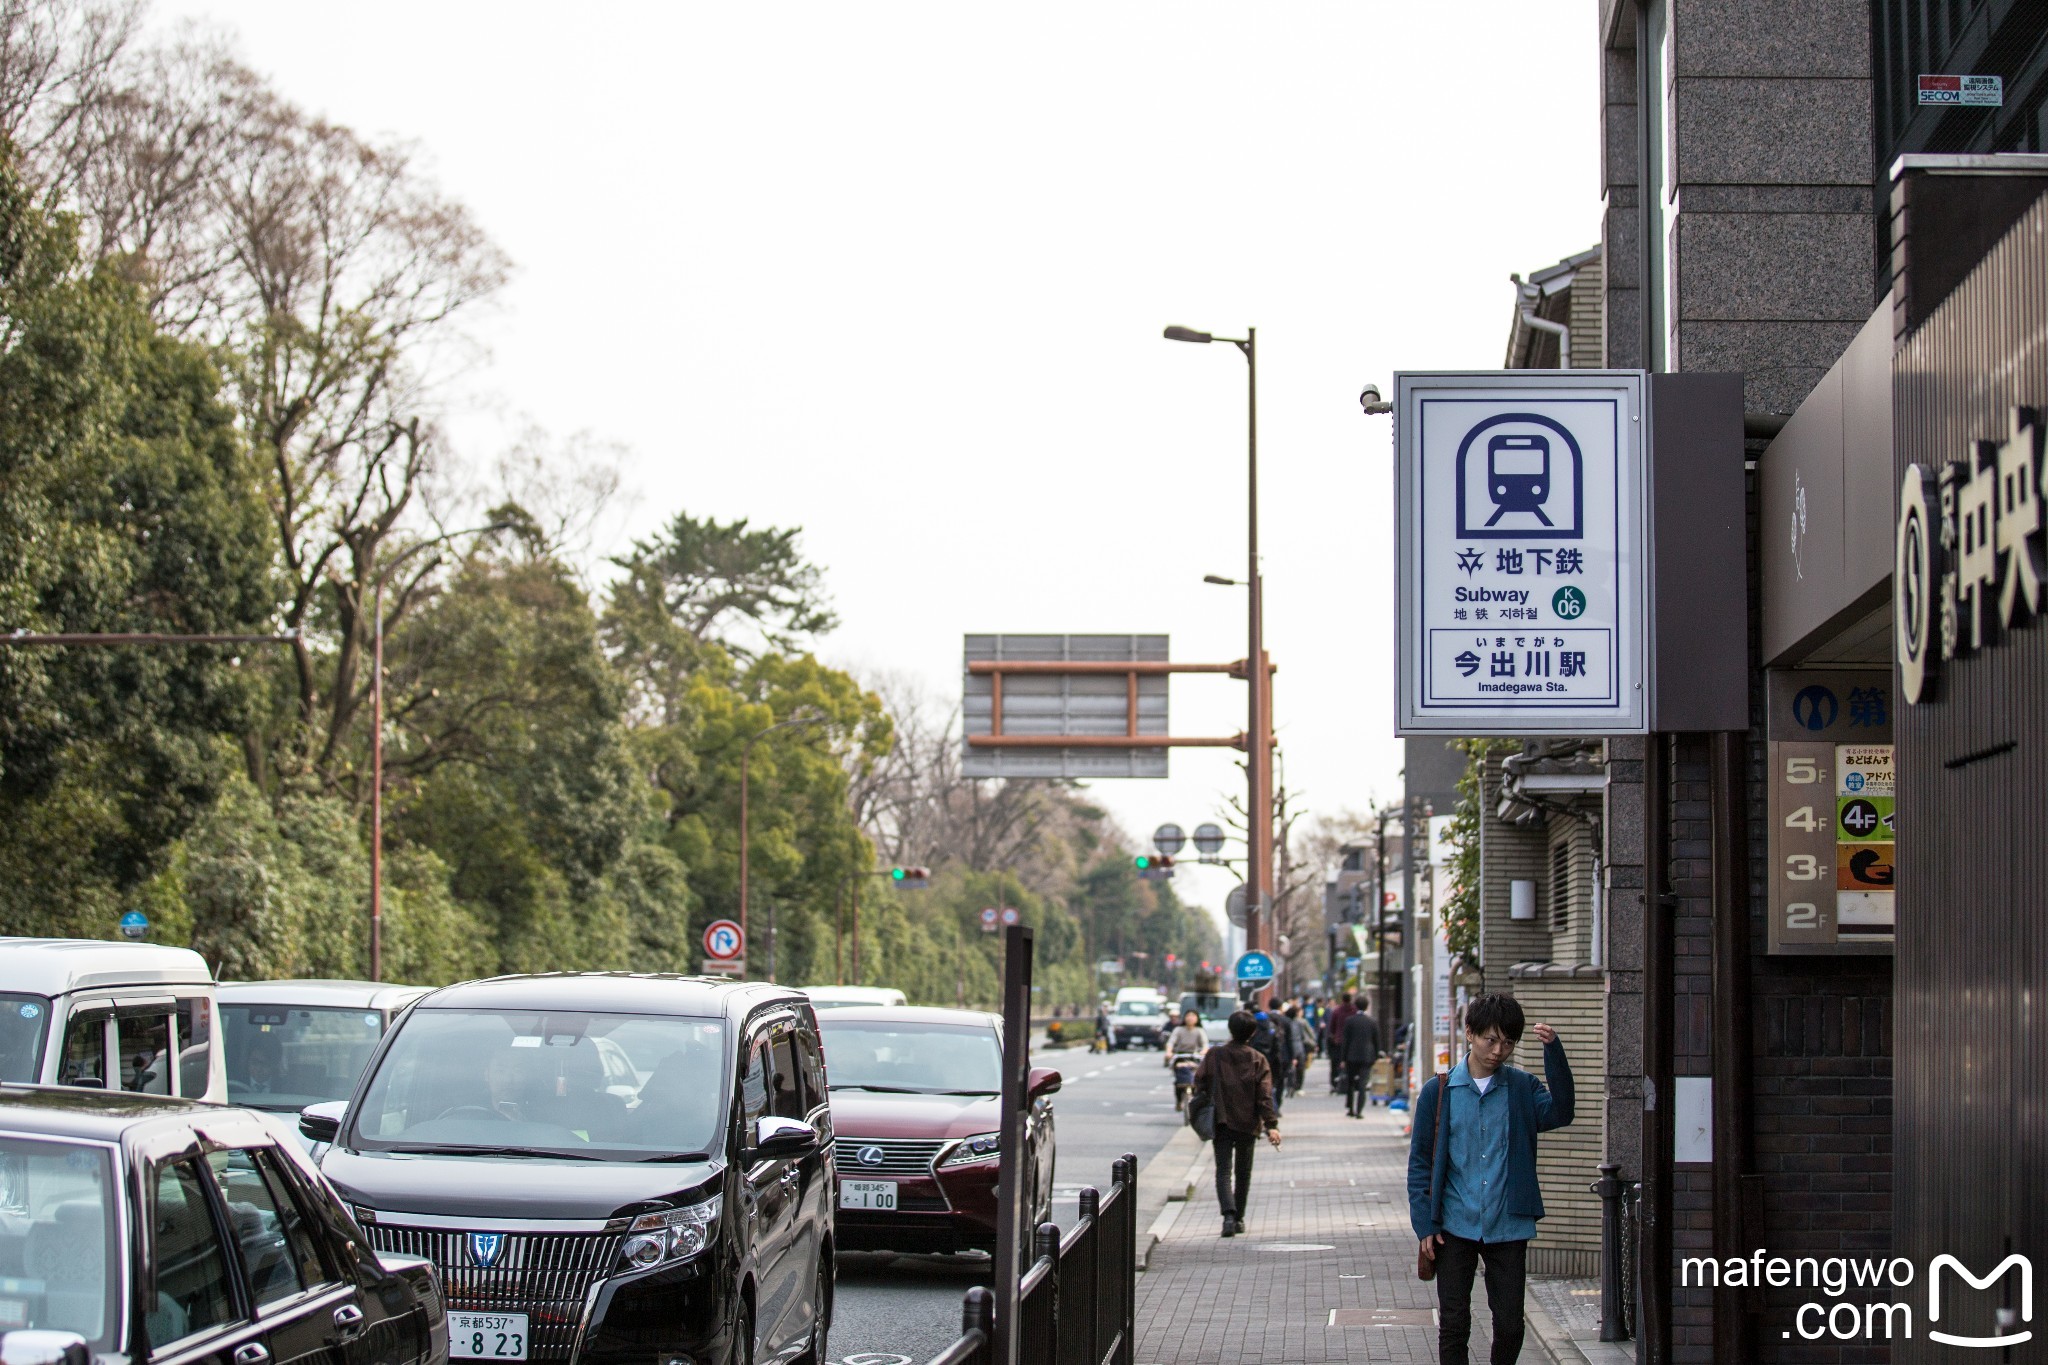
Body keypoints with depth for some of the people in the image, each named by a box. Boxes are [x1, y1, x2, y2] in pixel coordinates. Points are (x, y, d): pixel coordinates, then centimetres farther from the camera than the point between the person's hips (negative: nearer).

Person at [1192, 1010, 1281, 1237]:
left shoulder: (1213, 1056, -4)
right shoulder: (1258, 1060, -4)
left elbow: (1200, 1084, 1)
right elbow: (1265, 1096, -9)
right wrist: (1271, 1125, -10)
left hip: (1221, 1122, -1)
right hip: (1248, 1124, 1)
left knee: (1223, 1170, -3)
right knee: (1243, 1171, 15)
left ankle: (1228, 1214, -24)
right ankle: (1239, 1218, 20)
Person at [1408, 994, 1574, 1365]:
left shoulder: (1522, 1087, 4)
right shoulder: (1438, 1091, 1)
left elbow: (1558, 1113, -16)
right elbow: (1420, 1163, 2)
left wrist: (1552, 1050, -23)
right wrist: (1424, 1224, -5)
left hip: (1508, 1227, 1)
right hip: (1455, 1228, -1)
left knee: (1510, 1326, 6)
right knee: (1454, 1326, 3)